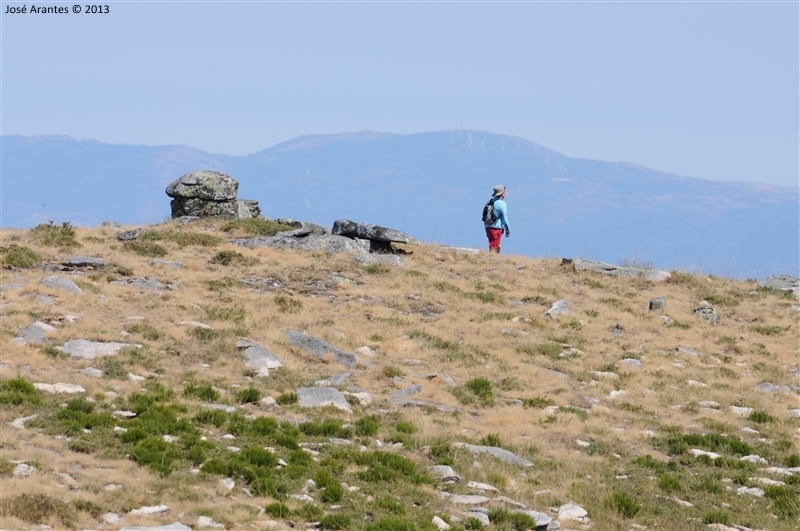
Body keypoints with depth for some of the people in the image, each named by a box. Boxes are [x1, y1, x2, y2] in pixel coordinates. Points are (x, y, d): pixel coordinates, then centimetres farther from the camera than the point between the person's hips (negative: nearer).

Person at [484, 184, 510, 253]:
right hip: (497, 229, -8)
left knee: (497, 247, 18)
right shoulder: (502, 204, -13)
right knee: (494, 247, -6)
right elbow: (504, 218, -12)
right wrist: (508, 230, -2)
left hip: (488, 228, 8)